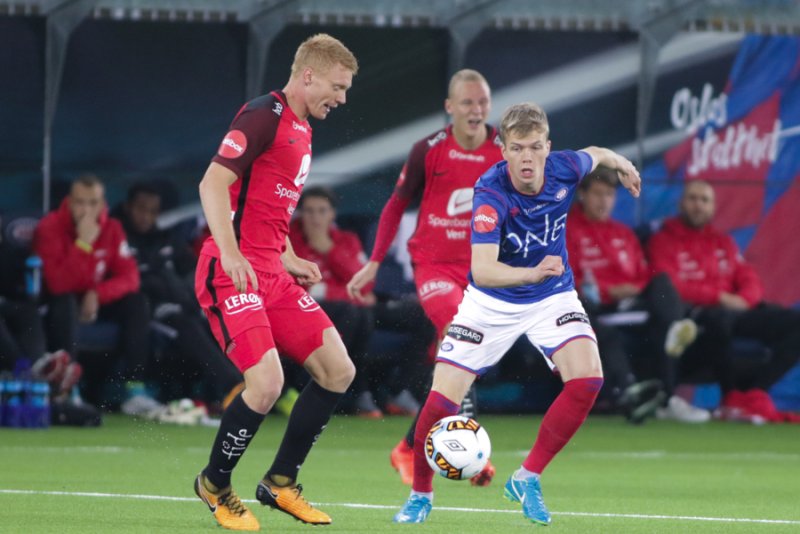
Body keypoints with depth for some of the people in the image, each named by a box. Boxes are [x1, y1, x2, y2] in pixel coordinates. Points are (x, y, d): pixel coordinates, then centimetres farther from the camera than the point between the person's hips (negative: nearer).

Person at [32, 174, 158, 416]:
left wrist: (97, 294, -28)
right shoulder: (51, 227, -23)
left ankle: (135, 390, -20)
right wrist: (83, 244, -38)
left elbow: (129, 277, -12)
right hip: (53, 301, -5)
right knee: (66, 304, -37)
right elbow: (59, 285, -33)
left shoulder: (111, 228, -7)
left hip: (94, 301, 5)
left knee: (136, 303, -17)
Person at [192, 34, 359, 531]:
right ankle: (216, 485, 4)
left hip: (272, 272, 10)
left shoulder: (302, 131, 19)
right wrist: (230, 253, -27)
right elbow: (213, 184, -18)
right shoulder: (264, 116, -10)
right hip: (233, 273, -10)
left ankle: (280, 482, 16)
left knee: (338, 370, 4)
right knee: (267, 382, -20)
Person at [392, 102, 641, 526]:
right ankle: (420, 495, 15)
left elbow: (595, 155, 9)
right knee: (443, 398, -11)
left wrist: (622, 164, 29)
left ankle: (527, 478, -4)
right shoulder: (491, 193, -30)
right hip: (491, 302, -3)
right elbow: (482, 269, -42)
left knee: (587, 379, -21)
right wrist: (533, 273, -59)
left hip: (552, 297, 3)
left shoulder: (565, 169, -18)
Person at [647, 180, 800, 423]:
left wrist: (743, 298, -9)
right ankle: (735, 396, -25)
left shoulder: (723, 242, 25)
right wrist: (719, 297, -16)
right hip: (693, 315, -6)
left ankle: (751, 392, -24)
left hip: (734, 310, 6)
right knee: (719, 319, -42)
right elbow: (670, 287, -9)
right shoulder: (664, 241, 7)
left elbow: (750, 281, 16)